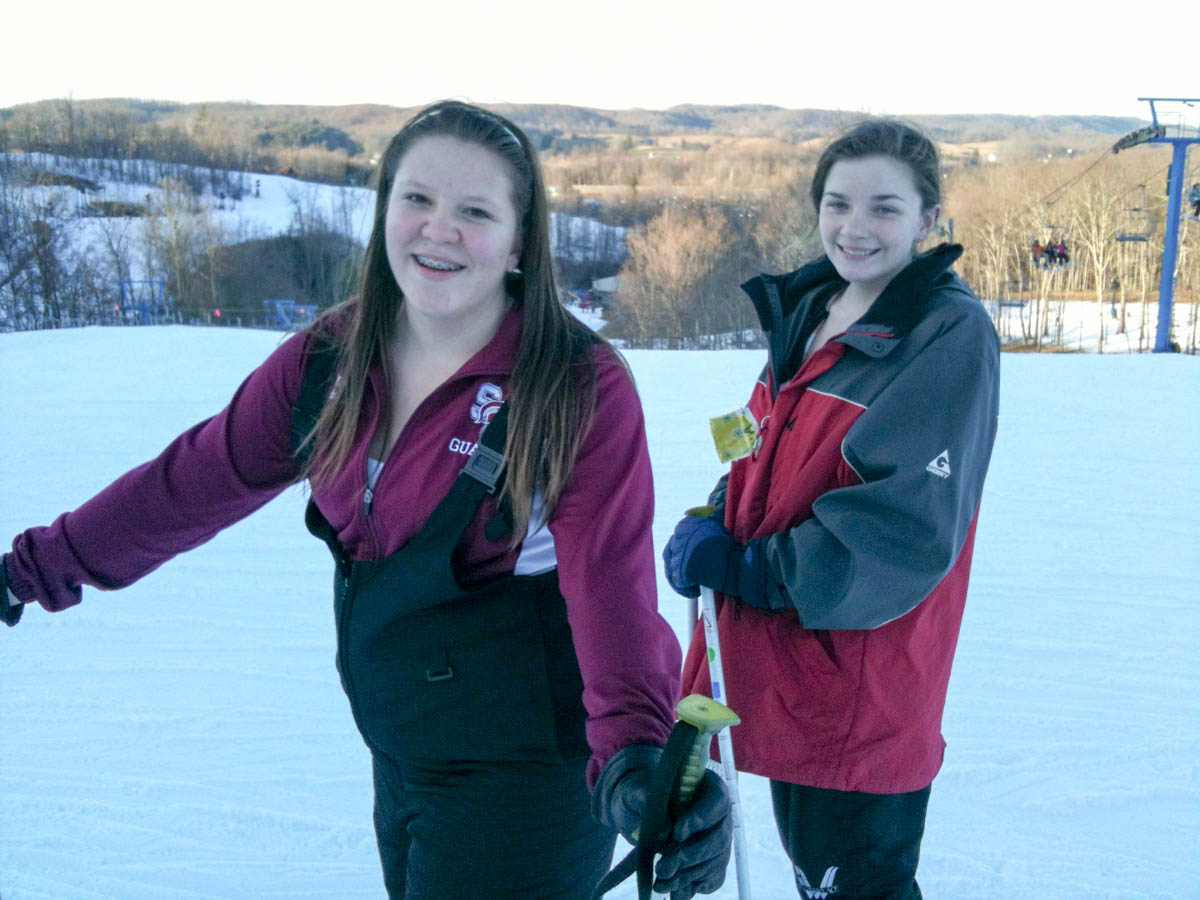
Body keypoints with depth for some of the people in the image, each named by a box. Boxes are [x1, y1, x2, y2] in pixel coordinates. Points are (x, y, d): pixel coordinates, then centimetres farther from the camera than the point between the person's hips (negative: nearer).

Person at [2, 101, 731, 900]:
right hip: (398, 760, 6)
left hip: (520, 775, -5)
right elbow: (199, 476, 9)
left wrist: (635, 747, -42)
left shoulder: (583, 387, -17)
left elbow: (610, 580, -27)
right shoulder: (331, 360, -1)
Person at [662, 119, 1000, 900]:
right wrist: (715, 525, -5)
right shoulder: (806, 310, 7)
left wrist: (743, 569, -18)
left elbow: (905, 530, -21)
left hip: (860, 700, -8)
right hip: (776, 669, 8)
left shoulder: (950, 335, -16)